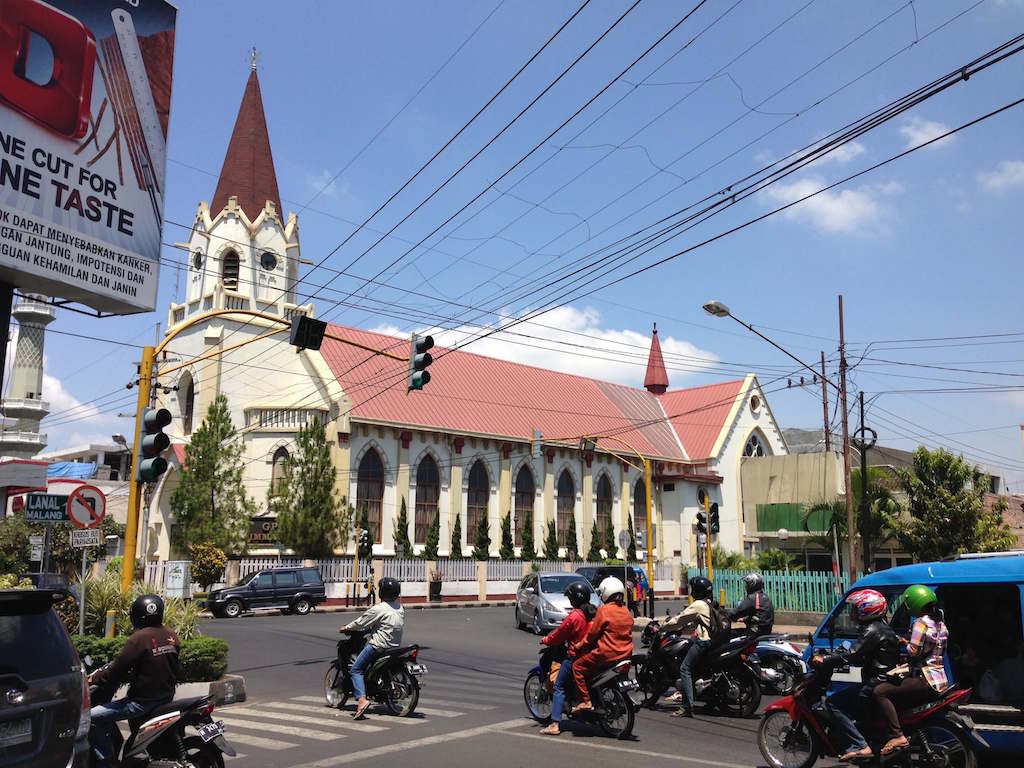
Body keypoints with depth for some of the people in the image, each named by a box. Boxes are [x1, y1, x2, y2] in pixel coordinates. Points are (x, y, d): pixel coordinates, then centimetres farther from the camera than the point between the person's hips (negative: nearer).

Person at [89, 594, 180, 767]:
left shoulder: (139, 638, -18)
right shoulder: (172, 635, 4)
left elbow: (116, 671, -15)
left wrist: (93, 679, 2)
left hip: (144, 700, -8)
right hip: (167, 695, 8)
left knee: (92, 719, -3)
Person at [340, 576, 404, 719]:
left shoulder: (378, 609, -15)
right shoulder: (400, 607, 8)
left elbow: (360, 623, -6)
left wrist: (346, 628, 12)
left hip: (379, 645, -8)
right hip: (395, 646, 8)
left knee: (355, 670, -2)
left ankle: (361, 699, -22)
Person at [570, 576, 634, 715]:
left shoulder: (604, 610, -12)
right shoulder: (627, 612, 10)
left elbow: (592, 633, -8)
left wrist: (579, 647, 6)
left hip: (607, 654, -8)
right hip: (626, 654, 8)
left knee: (577, 667, 2)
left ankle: (585, 701, -7)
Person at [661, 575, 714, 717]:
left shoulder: (698, 605, -12)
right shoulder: (709, 604, 17)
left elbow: (679, 619, -8)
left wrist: (663, 627, 3)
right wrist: (682, 628, 24)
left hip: (703, 641, -10)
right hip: (712, 639, 10)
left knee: (685, 669, -11)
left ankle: (687, 706, -20)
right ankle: (684, 694, 28)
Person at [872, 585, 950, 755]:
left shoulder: (921, 622, -13)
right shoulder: (940, 623, 14)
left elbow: (913, 651, -18)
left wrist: (905, 644, 2)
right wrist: (909, 642, 18)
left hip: (926, 681, -10)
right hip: (941, 681, 10)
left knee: (879, 691, -15)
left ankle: (897, 736, -24)